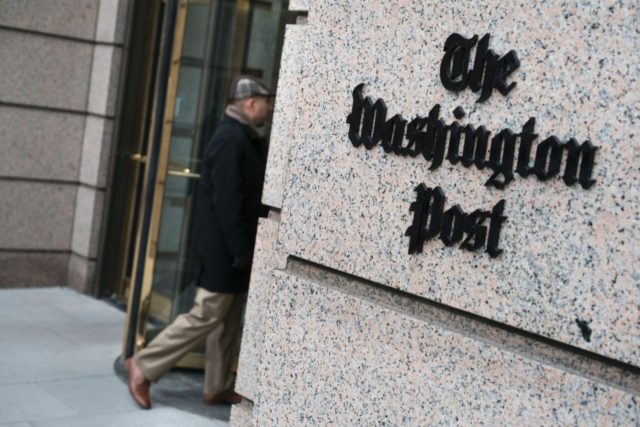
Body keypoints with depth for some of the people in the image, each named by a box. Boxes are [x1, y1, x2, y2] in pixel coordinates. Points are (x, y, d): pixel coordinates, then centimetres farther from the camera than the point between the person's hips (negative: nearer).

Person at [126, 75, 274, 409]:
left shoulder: (244, 138, 13)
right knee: (206, 317, -4)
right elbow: (227, 203, -23)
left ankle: (218, 388, 22)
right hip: (225, 247, -10)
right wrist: (241, 251, -22)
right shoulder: (231, 140, -18)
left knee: (230, 322, 13)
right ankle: (143, 366, 7)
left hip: (233, 246, 10)